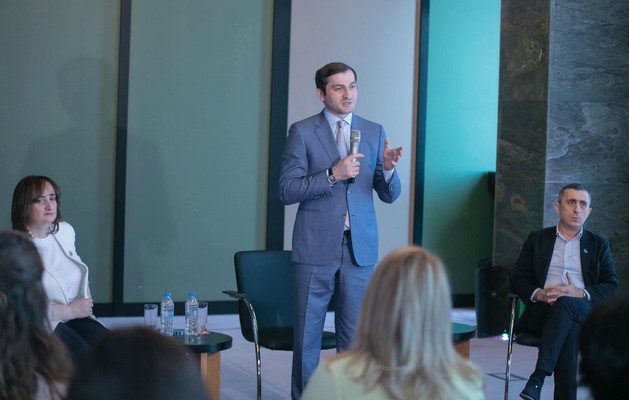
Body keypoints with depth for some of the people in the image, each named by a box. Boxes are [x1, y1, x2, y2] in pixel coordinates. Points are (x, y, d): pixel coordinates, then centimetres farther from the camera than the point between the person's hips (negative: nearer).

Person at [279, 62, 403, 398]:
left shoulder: (374, 132, 9)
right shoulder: (302, 132, -1)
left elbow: (389, 195, 9)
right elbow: (286, 191, -7)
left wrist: (388, 169, -13)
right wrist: (332, 175, -18)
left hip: (361, 248, 3)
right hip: (316, 248, -3)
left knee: (356, 333, 7)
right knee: (307, 333, 4)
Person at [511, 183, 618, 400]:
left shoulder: (598, 244, 22)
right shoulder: (537, 239, 21)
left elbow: (611, 286, 10)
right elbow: (518, 280, 14)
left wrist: (580, 293, -11)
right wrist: (539, 294, -10)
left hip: (585, 313, 0)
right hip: (542, 312, 0)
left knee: (566, 304, -39)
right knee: (570, 331, -37)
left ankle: (537, 378, -45)